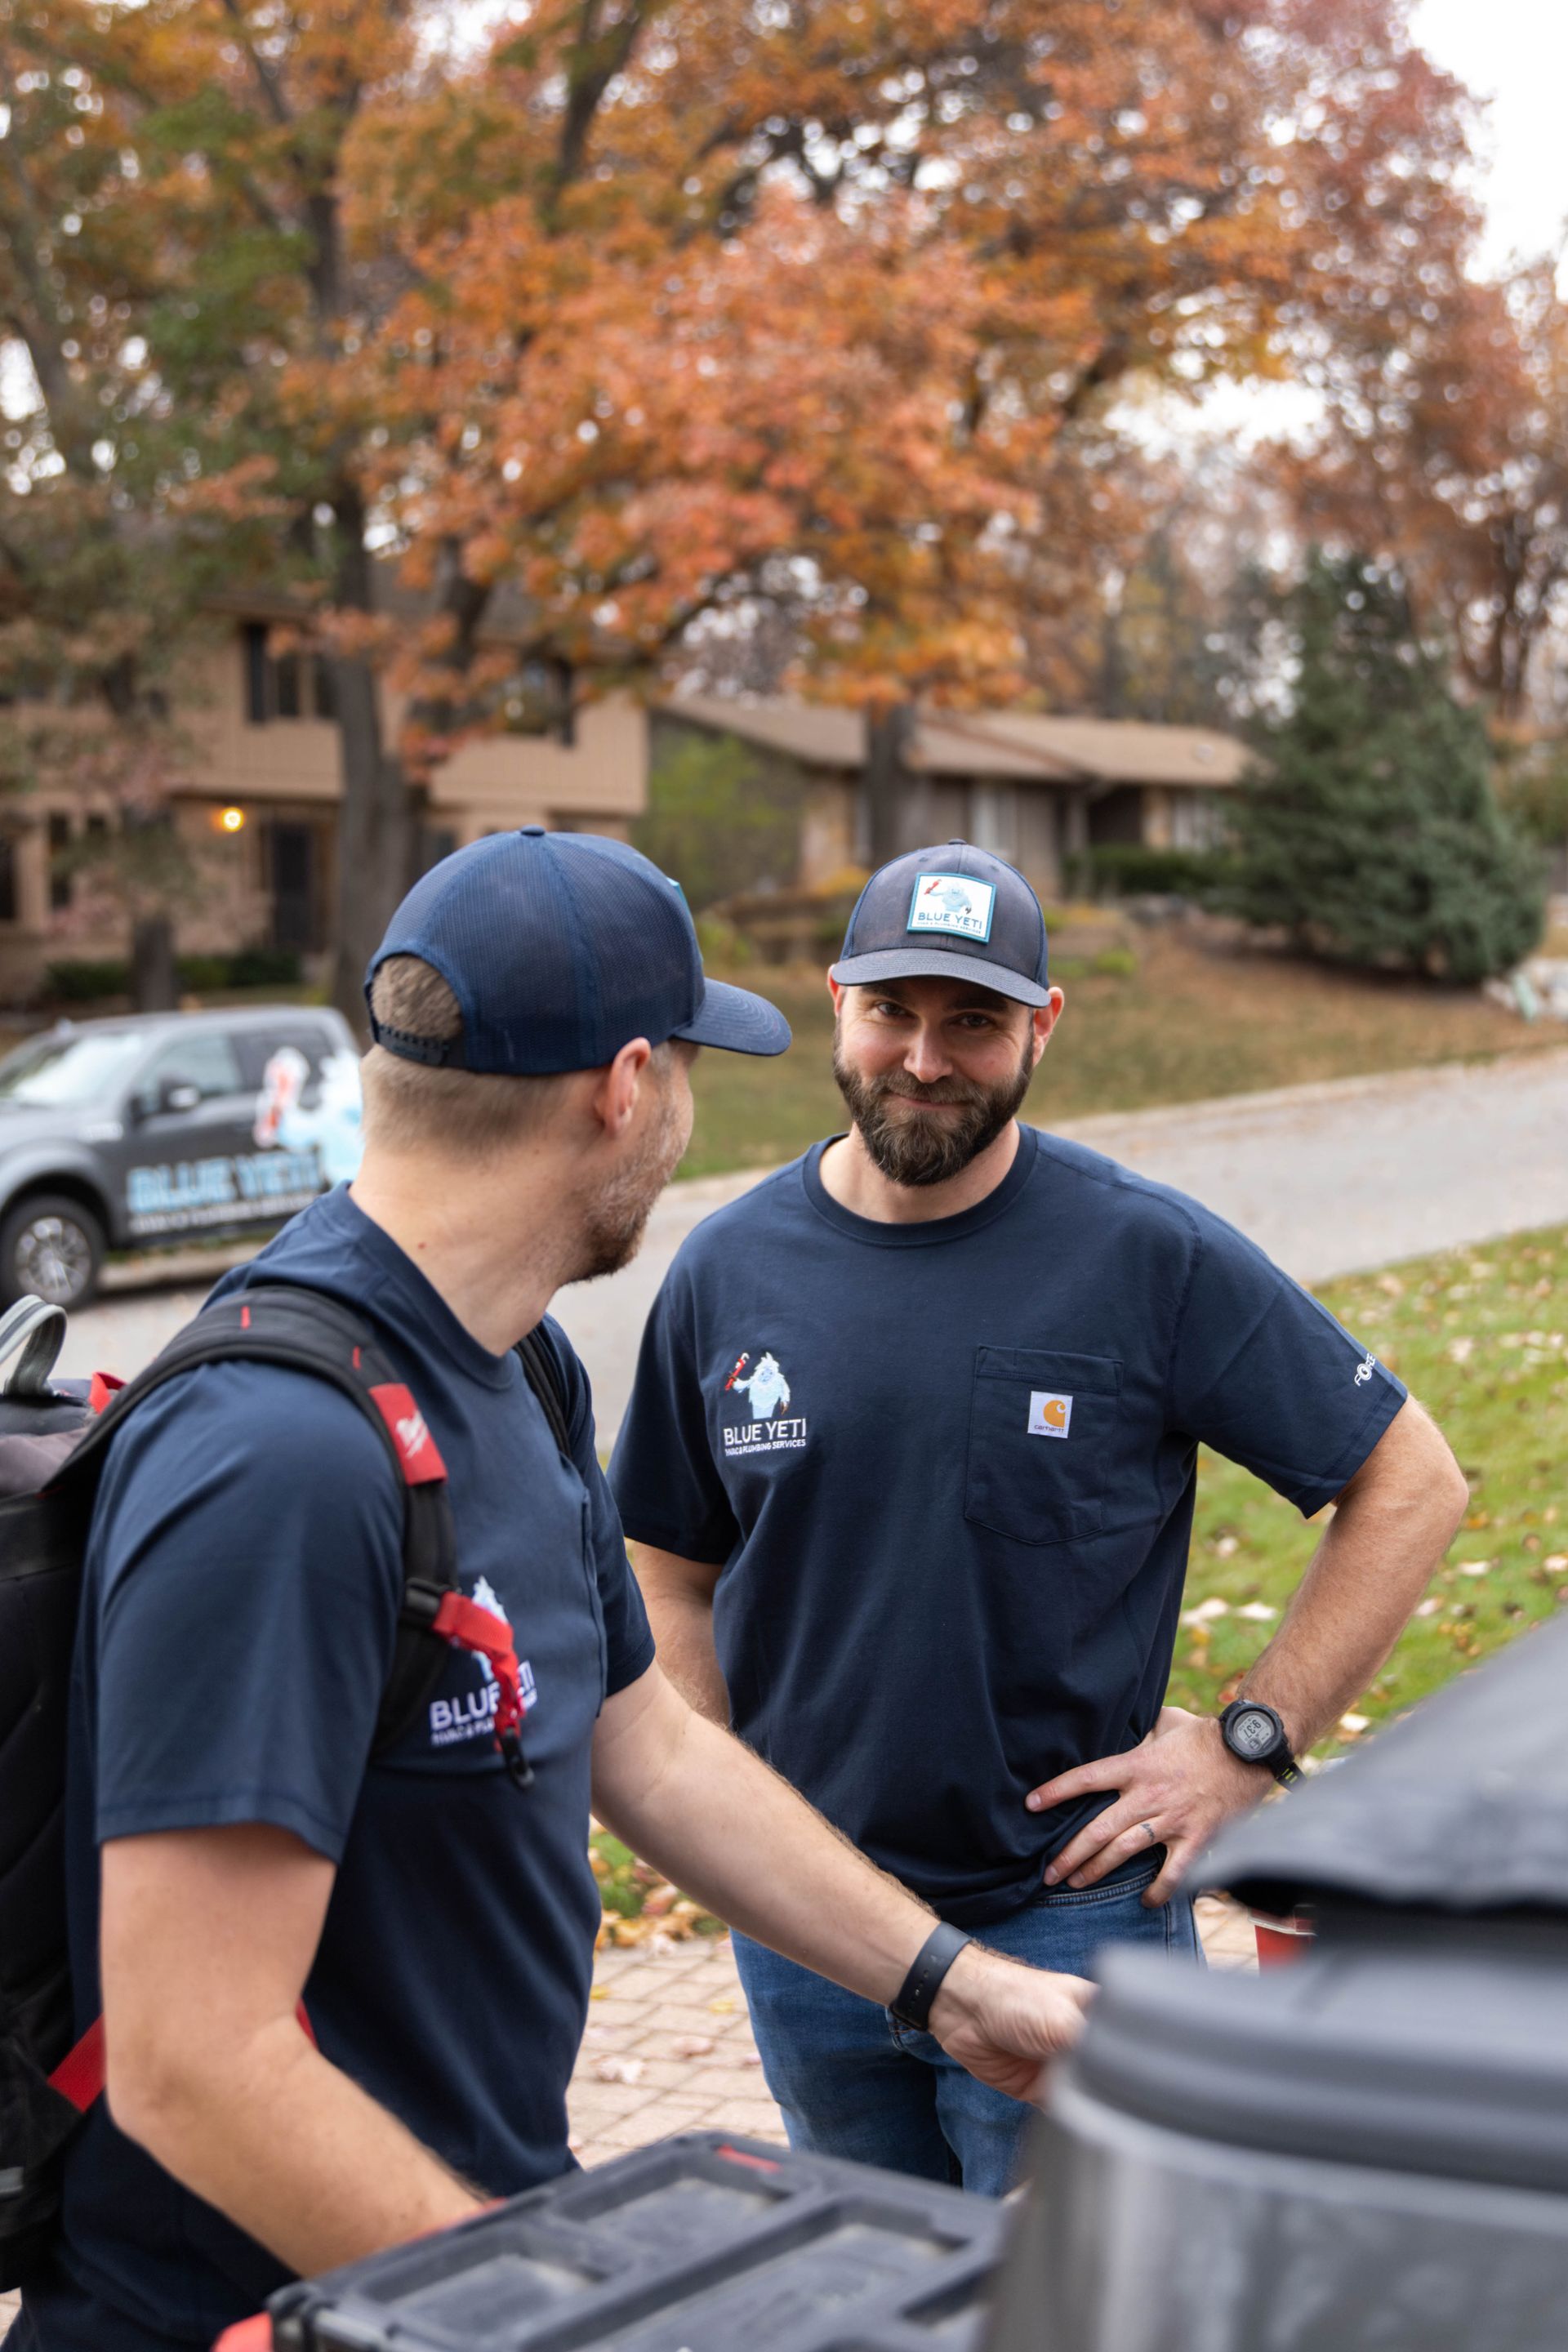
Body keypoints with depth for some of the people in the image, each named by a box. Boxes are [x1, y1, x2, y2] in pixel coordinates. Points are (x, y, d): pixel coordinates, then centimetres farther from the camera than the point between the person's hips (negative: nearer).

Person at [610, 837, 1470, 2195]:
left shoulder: (1151, 1258, -9)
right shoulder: (729, 1271, 1)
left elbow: (1411, 1482, -4)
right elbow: (677, 1574, 12)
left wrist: (1252, 1744, -9)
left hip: (1068, 1919, -3)